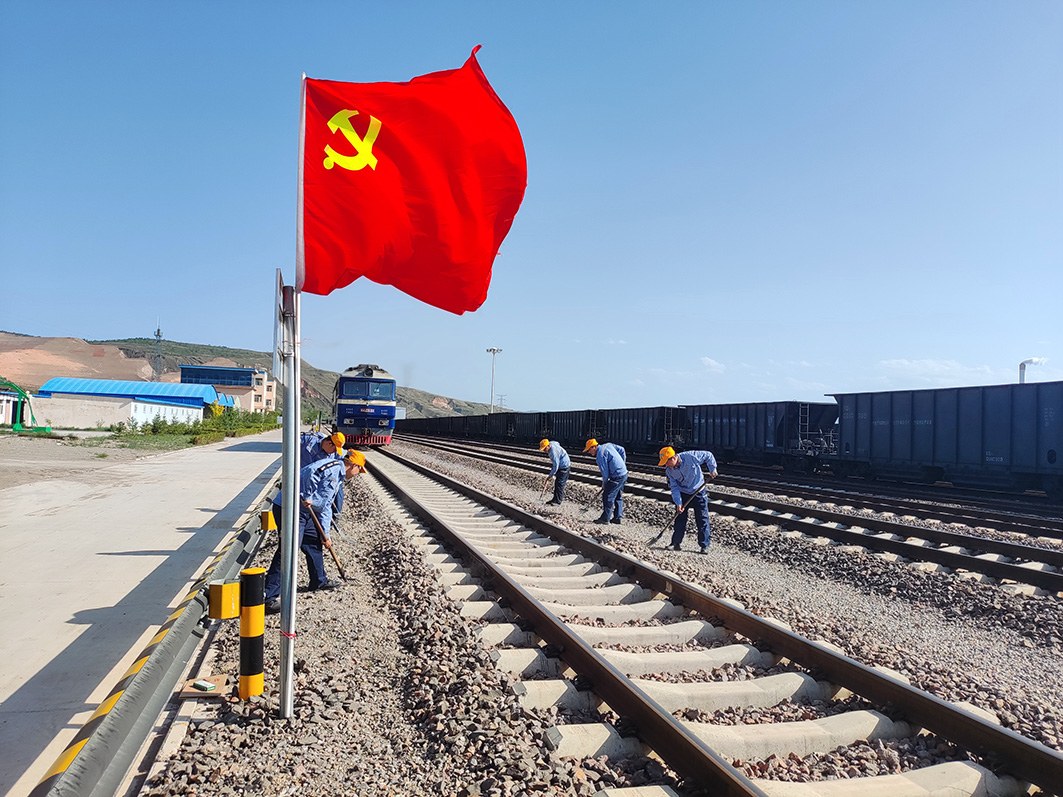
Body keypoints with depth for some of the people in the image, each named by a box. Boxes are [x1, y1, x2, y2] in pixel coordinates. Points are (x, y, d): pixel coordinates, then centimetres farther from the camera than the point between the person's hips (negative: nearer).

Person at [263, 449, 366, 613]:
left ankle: (319, 581, 38)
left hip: (304, 511, 11)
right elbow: (309, 473, -26)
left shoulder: (339, 478, 23)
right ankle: (269, 598, -14)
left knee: (314, 543, 21)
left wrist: (326, 535, 25)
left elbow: (326, 507, 27)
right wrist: (306, 497, -21)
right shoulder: (333, 466, -9)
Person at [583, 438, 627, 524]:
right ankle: (618, 517, 23)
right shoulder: (608, 445, 8)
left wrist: (604, 483, 2)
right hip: (624, 473, 10)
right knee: (618, 497, 18)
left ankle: (605, 518, 5)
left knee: (607, 497, -1)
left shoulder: (600, 455, -17)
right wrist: (622, 464, 19)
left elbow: (605, 472, -15)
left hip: (617, 477, -10)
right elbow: (622, 450, 14)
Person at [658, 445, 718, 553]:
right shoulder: (669, 471, -13)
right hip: (682, 495, 3)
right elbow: (674, 487, -11)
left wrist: (712, 469, -12)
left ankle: (704, 546, 6)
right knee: (679, 519, 3)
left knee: (702, 520, -1)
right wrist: (678, 503, -19)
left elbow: (708, 455, -10)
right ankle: (676, 543, 15)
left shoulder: (691, 457, -25)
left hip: (699, 493, -2)